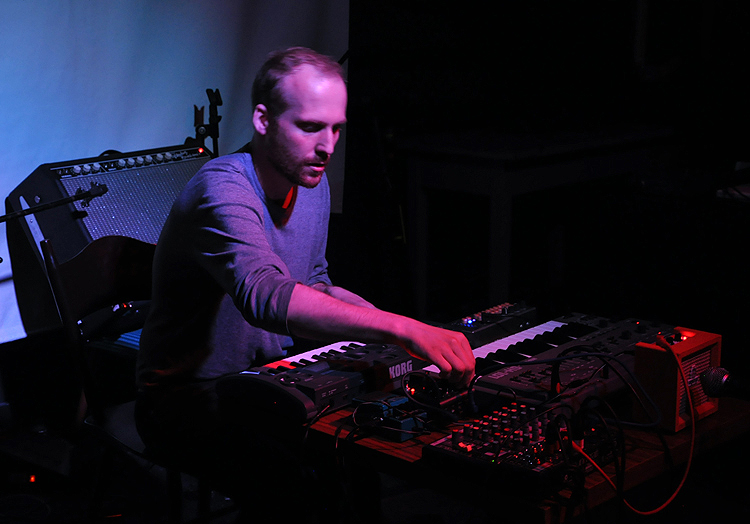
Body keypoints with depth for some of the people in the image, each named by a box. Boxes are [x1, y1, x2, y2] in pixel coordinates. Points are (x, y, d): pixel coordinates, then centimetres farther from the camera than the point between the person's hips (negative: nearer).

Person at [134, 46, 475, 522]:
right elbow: (267, 296, -44)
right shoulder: (222, 192, -26)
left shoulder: (312, 183, 3)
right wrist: (402, 329, -52)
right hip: (191, 398, -8)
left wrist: (384, 318, -2)